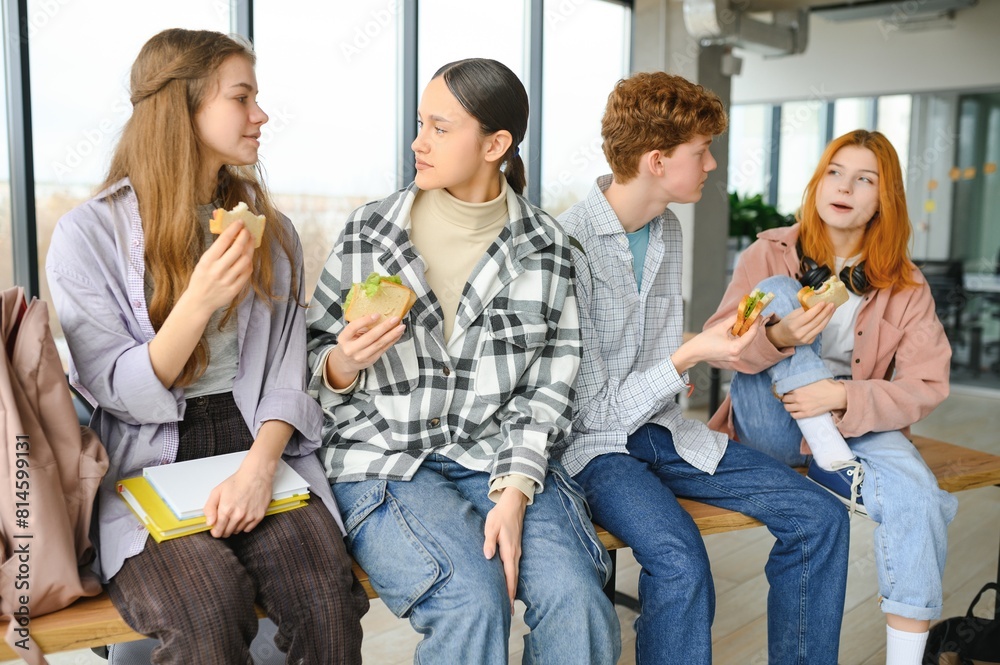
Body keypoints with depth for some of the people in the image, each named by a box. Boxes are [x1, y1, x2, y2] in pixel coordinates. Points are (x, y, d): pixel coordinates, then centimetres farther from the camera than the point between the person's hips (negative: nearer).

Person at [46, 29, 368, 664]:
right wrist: (199, 302, -20)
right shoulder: (87, 233, -1)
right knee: (210, 612, -31)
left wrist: (260, 467, -14)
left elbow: (287, 367, 5)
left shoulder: (271, 230, 12)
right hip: (146, 468, -2)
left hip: (259, 448, 3)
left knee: (328, 596, -25)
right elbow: (118, 392, -5)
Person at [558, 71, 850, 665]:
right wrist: (689, 357, -25)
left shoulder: (669, 230, 7)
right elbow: (597, 409, -18)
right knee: (680, 560, -35)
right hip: (594, 442, -8)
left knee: (820, 517, -4)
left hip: (658, 425, 8)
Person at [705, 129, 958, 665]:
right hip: (770, 419, -1)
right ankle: (832, 463, -24)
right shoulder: (771, 253, -1)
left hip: (854, 419, 1)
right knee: (776, 292, -22)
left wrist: (842, 397, -22)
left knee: (918, 499, -29)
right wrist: (777, 337, -32)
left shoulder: (905, 286, 2)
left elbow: (926, 385, -5)